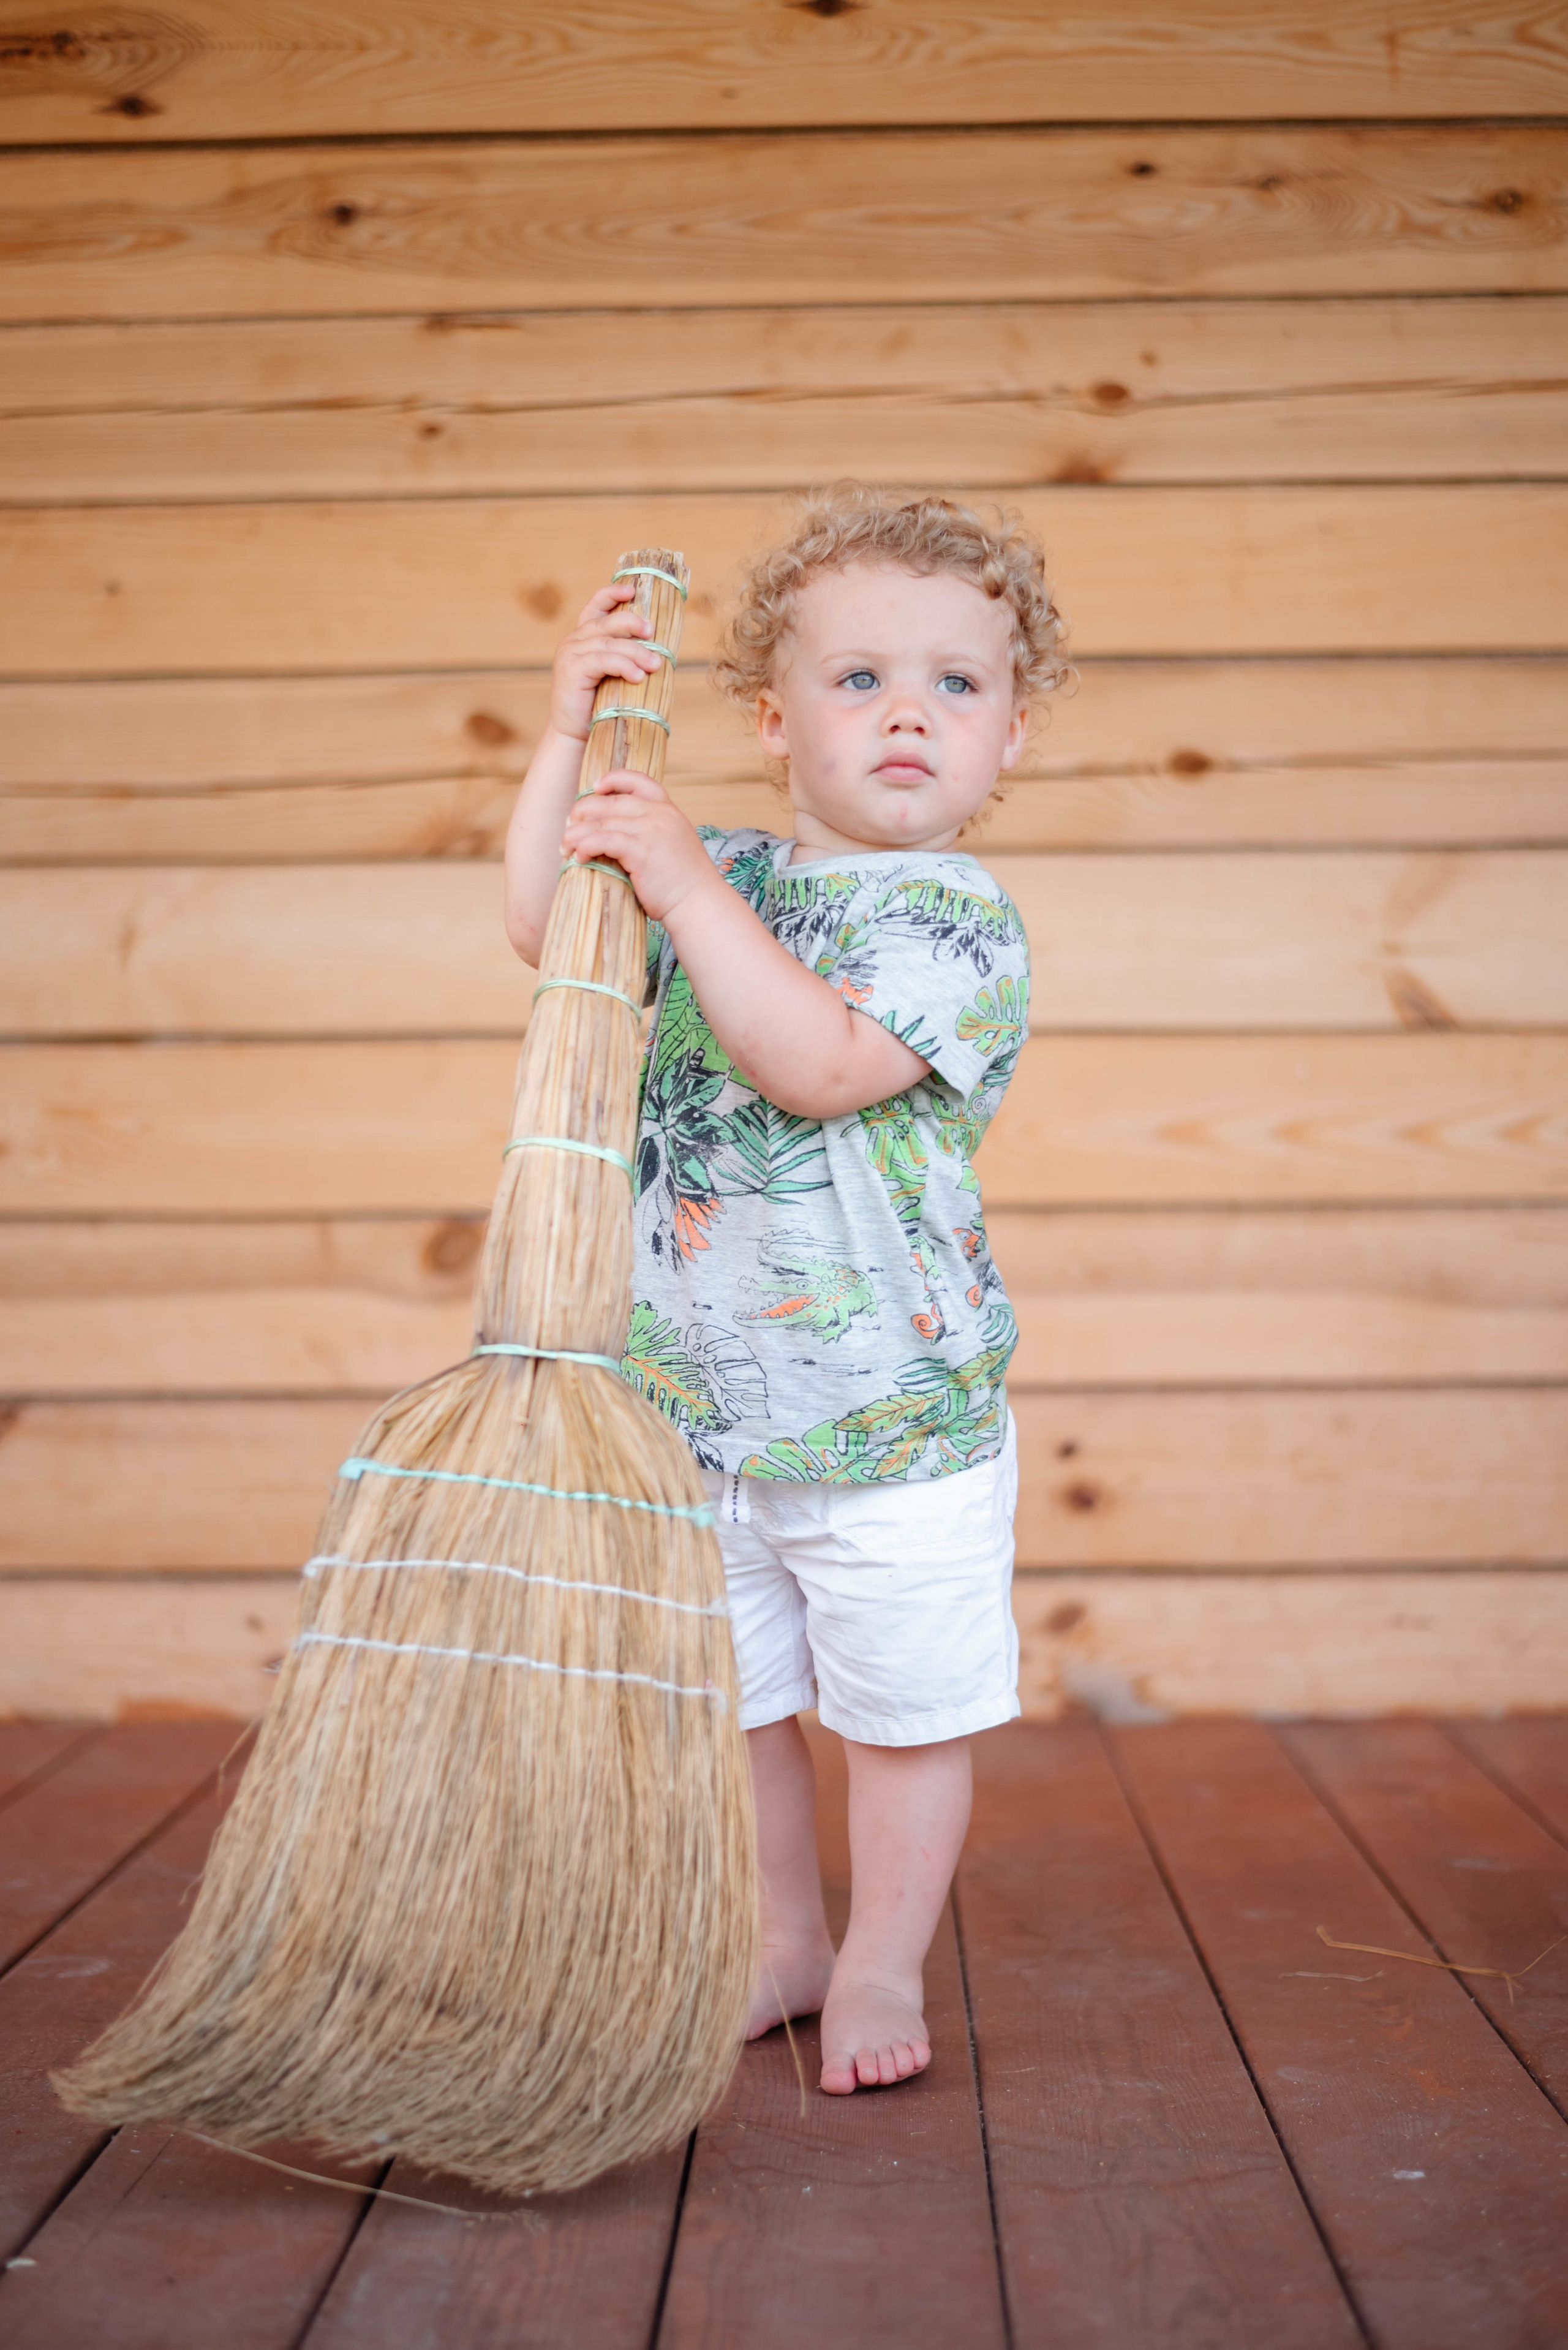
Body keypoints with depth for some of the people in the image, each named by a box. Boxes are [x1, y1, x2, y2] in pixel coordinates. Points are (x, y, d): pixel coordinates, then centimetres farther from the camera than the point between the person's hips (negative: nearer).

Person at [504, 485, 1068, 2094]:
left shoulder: (960, 917, -12)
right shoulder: (721, 880, 7)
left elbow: (820, 1063, -27)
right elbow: (539, 923, 2)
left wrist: (687, 888, -26)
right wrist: (571, 731, -5)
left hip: (896, 1413, -5)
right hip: (696, 1409, 5)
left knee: (901, 1709, 9)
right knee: (723, 1700, 16)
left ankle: (882, 1965, 29)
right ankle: (780, 1944, 36)